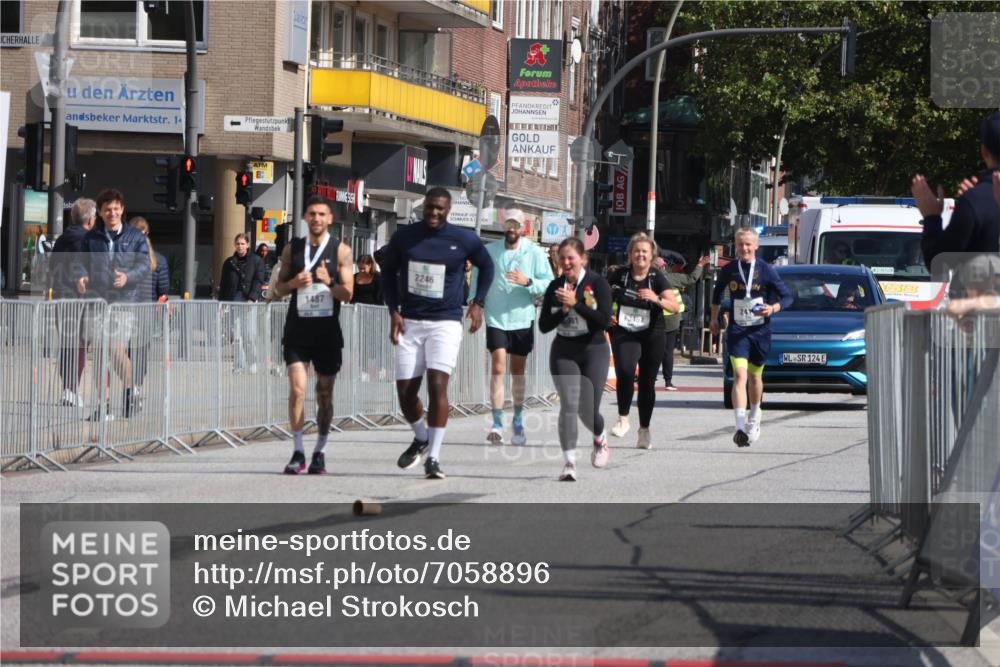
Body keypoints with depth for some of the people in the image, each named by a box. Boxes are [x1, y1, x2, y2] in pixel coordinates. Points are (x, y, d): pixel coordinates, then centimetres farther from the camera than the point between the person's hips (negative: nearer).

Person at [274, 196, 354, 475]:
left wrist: (329, 282, -24)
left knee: (325, 394, 6)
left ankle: (319, 453, 18)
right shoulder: (292, 249, 7)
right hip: (297, 327, 1)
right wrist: (294, 283, -9)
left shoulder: (341, 251, 0)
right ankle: (298, 453, -7)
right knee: (297, 388, -11)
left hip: (327, 328, -1)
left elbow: (347, 294, -4)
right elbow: (280, 286, 13)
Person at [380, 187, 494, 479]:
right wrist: (394, 310, 3)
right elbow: (388, 272, 14)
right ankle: (421, 438, 32)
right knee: (405, 391, 2)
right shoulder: (403, 237, 1)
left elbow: (487, 266, 14)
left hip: (445, 323, -3)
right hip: (410, 322, 3)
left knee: (437, 384, -18)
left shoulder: (464, 240, -3)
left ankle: (434, 457, -14)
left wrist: (478, 302, 4)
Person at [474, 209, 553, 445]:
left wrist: (528, 282, -21)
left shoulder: (534, 253, -1)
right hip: (496, 319, -1)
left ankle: (518, 421, 26)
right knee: (498, 368, -14)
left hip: (522, 319, 1)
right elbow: (477, 278, 11)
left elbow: (548, 283, -5)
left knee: (518, 371, 13)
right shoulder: (489, 251, 2)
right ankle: (497, 423, -16)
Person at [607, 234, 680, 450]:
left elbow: (675, 306, -15)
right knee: (624, 371, -24)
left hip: (652, 335, 0)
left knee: (647, 383, 6)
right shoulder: (619, 275, -1)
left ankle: (644, 431, 19)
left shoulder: (657, 278, -6)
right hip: (624, 333, 0)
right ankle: (623, 419, -7)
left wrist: (656, 299, -31)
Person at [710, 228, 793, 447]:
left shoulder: (766, 271, -5)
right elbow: (717, 292, 21)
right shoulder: (728, 271, 1)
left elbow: (787, 297, -2)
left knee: (755, 376, 17)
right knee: (739, 375, -17)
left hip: (760, 330, 0)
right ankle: (741, 427, -27)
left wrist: (773, 308, -20)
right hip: (737, 330, 0)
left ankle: (754, 416, 43)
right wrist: (714, 318, 21)